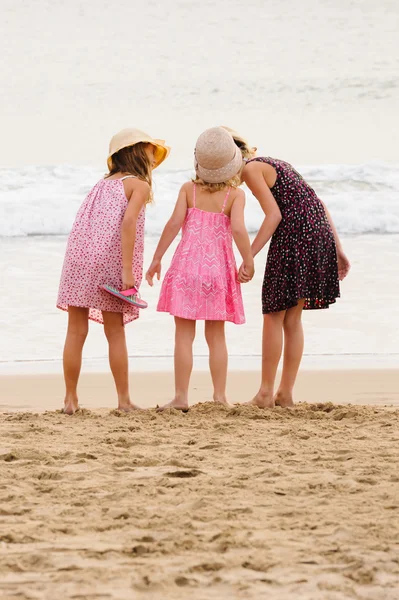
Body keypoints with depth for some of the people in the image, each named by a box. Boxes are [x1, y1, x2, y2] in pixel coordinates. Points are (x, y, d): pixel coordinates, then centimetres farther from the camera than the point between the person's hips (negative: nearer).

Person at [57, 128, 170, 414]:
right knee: (115, 332, 5)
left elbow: (85, 222, 13)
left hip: (78, 255, 5)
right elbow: (128, 221, -15)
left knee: (77, 331, 6)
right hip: (108, 260, -5)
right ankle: (124, 400, 9)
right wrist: (127, 271, -17)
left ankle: (71, 399, 8)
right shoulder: (139, 185, 2)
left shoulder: (104, 182, 21)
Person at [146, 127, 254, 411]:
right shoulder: (236, 194, -3)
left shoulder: (189, 189, 1)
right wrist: (249, 262, -6)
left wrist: (156, 259, -1)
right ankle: (220, 396, 8)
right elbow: (237, 228, -16)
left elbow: (174, 223, -7)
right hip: (218, 267, 0)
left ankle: (181, 397, -2)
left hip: (187, 263, 0)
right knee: (216, 336, 10)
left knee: (184, 334, 1)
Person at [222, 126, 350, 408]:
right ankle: (286, 393, 15)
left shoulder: (251, 168, -3)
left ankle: (266, 393, 4)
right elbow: (319, 205, 19)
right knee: (292, 318, 13)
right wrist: (338, 250, 18)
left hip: (294, 237, -8)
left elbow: (274, 215, -14)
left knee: (274, 315, 1)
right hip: (320, 236, 8)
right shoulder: (274, 165, 23)